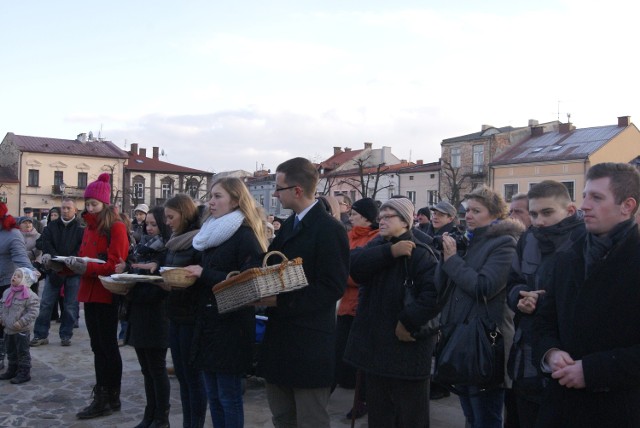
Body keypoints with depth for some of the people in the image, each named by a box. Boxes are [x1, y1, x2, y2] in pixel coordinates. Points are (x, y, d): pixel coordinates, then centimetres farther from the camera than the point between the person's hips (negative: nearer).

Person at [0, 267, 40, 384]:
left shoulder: (30, 295, -19)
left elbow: (33, 312, -21)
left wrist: (21, 322, -24)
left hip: (21, 330, -8)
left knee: (22, 352, 0)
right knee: (11, 352, 20)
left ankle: (24, 373, 9)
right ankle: (12, 371, 34)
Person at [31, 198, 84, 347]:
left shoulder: (81, 228, -2)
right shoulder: (52, 226, 8)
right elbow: (46, 244, -3)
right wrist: (55, 259, -20)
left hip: (73, 272, -3)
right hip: (54, 270, 3)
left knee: (70, 306, 4)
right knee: (46, 304, 4)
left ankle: (66, 335, 15)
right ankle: (40, 335, 14)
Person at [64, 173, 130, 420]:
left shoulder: (116, 227, -10)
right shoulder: (89, 227, 15)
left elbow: (116, 264, -17)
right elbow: (84, 257, 17)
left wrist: (88, 268, -25)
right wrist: (74, 264, -4)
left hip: (107, 293, -8)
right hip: (90, 292, 8)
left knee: (108, 346, 0)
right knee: (97, 346, 12)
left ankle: (111, 399, 10)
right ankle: (102, 397, 20)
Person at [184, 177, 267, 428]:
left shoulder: (245, 236, -11)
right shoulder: (212, 233, 13)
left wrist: (205, 274, -19)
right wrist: (194, 275, 3)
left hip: (231, 325, -8)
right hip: (208, 321, 8)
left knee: (228, 396, 1)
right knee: (213, 395, 15)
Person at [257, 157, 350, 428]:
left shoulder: (330, 230, -16)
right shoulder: (290, 225, 12)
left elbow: (332, 288, -21)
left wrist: (280, 301, -23)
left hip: (310, 344, -8)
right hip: (281, 336, 9)